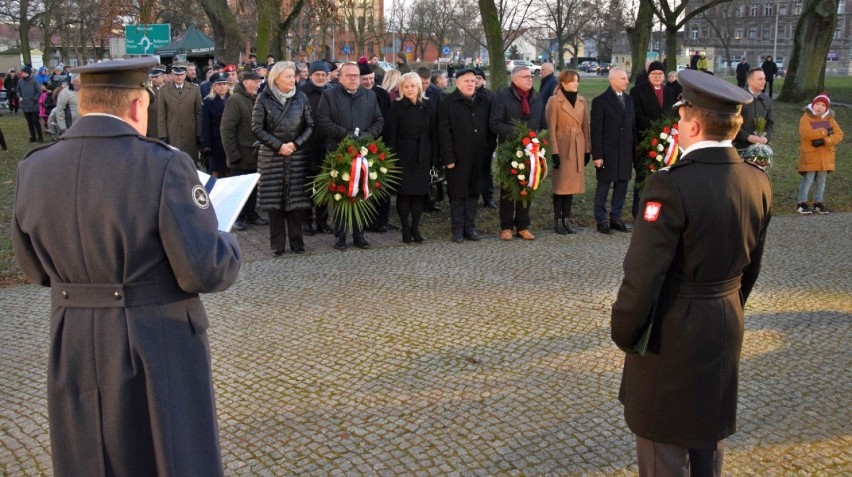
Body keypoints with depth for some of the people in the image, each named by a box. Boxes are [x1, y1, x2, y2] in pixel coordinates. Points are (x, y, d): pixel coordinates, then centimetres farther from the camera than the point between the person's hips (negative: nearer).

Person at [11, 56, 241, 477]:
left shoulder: (33, 169, -1)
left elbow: (36, 269, 10)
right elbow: (205, 271, -19)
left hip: (73, 352, 5)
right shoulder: (164, 166, -18)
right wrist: (228, 245, 2)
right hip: (159, 349, -5)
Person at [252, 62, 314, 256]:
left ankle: (297, 242, 13)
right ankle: (277, 245, 10)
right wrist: (279, 145, -10)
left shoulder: (300, 97, 4)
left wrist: (295, 144, -9)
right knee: (274, 201, 1)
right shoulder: (264, 98, -1)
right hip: (272, 156, -1)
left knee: (296, 200, 2)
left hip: (297, 156, 1)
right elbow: (257, 128, -4)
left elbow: (310, 125, 4)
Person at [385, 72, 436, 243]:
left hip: (422, 156, 3)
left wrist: (434, 155, 2)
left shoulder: (428, 105, 6)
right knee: (404, 192, -1)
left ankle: (415, 228, 11)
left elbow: (433, 132, 7)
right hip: (403, 155, -2)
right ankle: (406, 230, 5)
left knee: (420, 191, 3)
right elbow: (391, 133, -4)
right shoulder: (396, 106, -1)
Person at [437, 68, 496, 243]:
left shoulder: (485, 102, 10)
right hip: (458, 158, -4)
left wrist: (490, 150, 4)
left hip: (479, 159, 4)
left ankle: (470, 227, 19)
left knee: (474, 192, 10)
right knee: (458, 194, 3)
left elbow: (491, 129, 13)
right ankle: (458, 229, 11)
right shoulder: (448, 103, -3)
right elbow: (444, 133, -8)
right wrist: (448, 158, -13)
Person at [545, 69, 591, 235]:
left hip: (578, 147, 5)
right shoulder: (554, 101, -7)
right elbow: (551, 128, -9)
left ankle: (567, 220, 14)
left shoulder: (581, 100, 11)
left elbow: (585, 126, 11)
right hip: (562, 147, -5)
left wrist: (587, 149, 7)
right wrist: (554, 151, -15)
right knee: (560, 184, 0)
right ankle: (558, 220, 8)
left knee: (572, 183, 8)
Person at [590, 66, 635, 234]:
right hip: (607, 153, -5)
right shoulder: (600, 101, -6)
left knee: (621, 186, 10)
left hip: (626, 153, 6)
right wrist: (597, 155, -13)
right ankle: (601, 221, 12)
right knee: (603, 187, 3)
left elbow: (633, 125, 14)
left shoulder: (629, 99, 12)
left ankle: (616, 218, 22)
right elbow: (596, 130, -9)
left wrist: (635, 148, 5)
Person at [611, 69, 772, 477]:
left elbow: (642, 275, -22)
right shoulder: (758, 183, -2)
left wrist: (624, 332, -8)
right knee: (709, 434, 23)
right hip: (726, 329, 7)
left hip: (671, 332, -7)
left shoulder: (671, 186, -24)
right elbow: (751, 266, 8)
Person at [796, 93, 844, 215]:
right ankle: (801, 203, 3)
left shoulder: (830, 119, 8)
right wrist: (825, 132, -17)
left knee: (821, 180, 10)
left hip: (826, 155, 5)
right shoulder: (806, 117, -6)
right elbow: (806, 133, -23)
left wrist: (824, 141, -19)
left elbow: (839, 134, -2)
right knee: (808, 180, -4)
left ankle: (818, 202, 20)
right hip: (810, 155, -5)